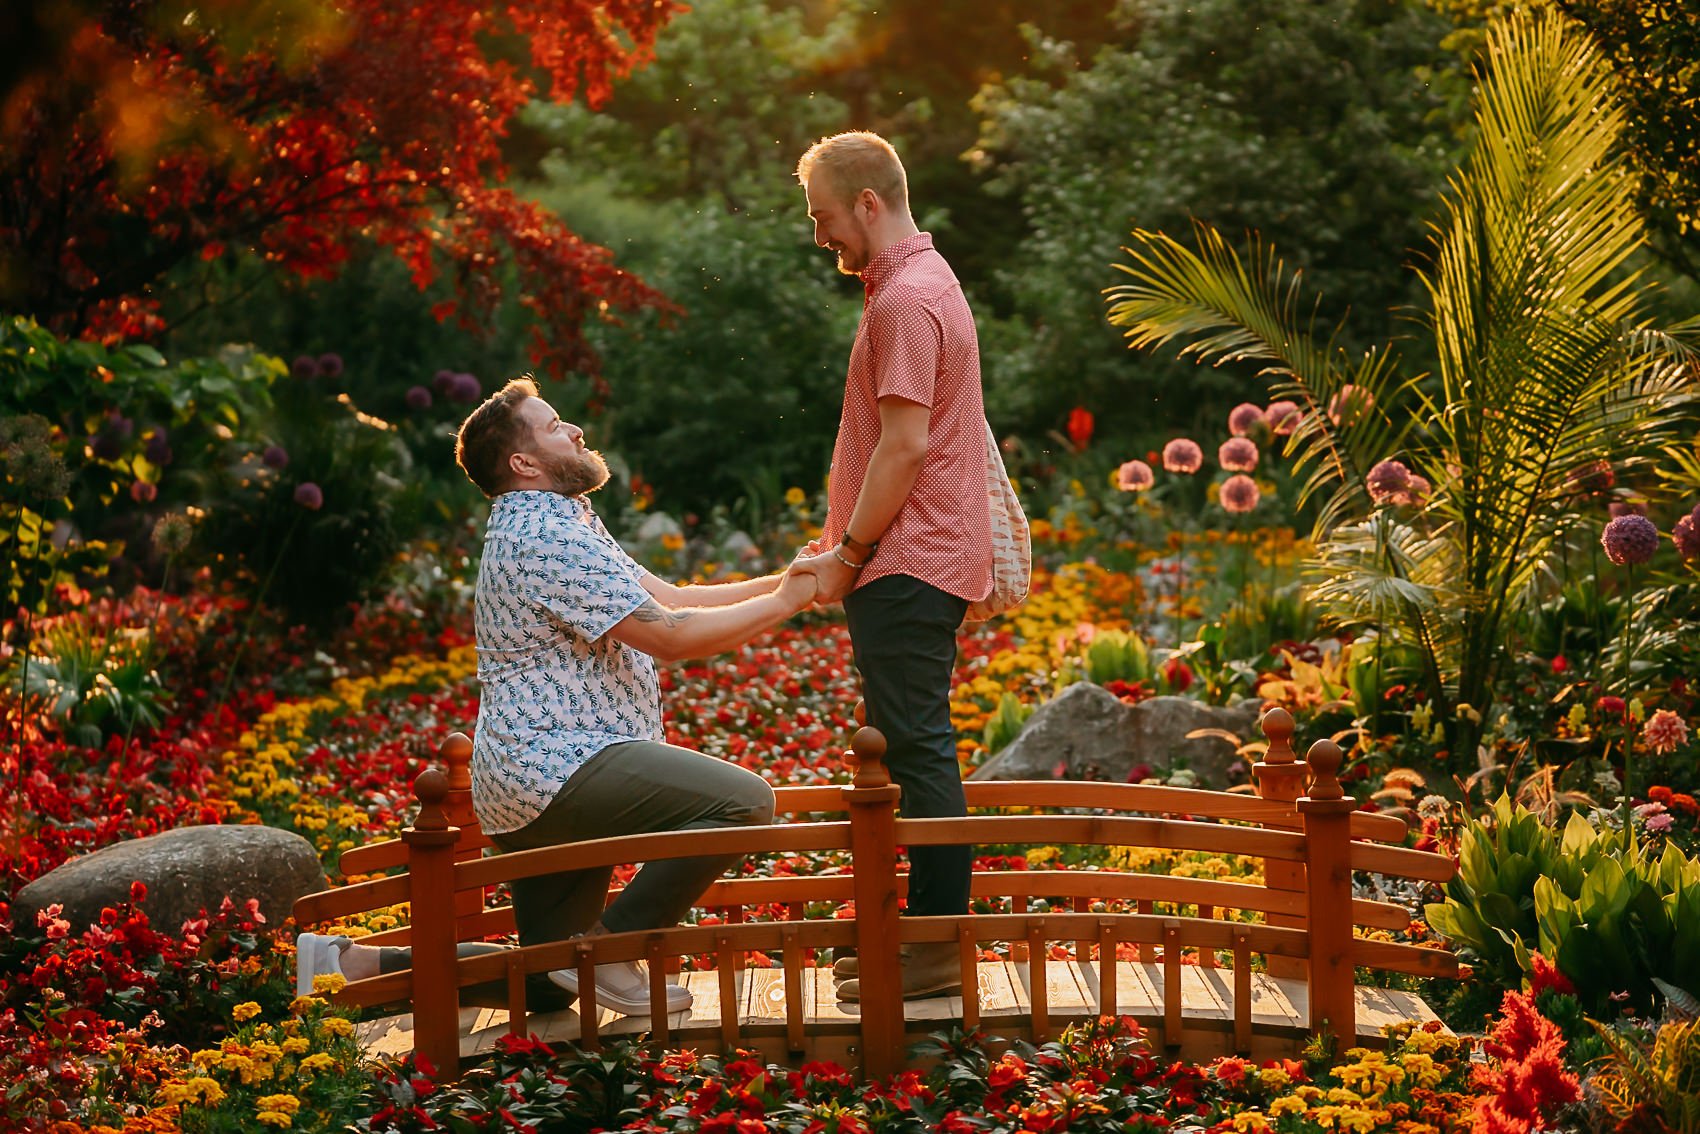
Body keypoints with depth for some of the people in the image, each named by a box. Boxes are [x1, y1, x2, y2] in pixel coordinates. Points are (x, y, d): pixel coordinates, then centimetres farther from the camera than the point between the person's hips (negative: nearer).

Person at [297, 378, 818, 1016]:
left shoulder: (562, 522, 20)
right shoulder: (547, 537, -15)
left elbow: (668, 599, 16)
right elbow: (670, 635, -18)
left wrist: (781, 582, 7)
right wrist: (783, 603, -10)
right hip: (556, 767, -11)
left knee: (545, 984, 16)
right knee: (744, 801, -23)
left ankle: (355, 963, 15)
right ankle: (608, 949, -13)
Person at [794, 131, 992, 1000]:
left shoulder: (906, 299, -15)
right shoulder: (919, 281, 18)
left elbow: (905, 446, -20)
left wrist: (851, 553, -13)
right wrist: (847, 541, 19)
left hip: (909, 565, -11)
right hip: (915, 559, 11)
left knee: (918, 751, -7)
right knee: (910, 751, 13)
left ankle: (937, 950, -3)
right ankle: (924, 933, 20)